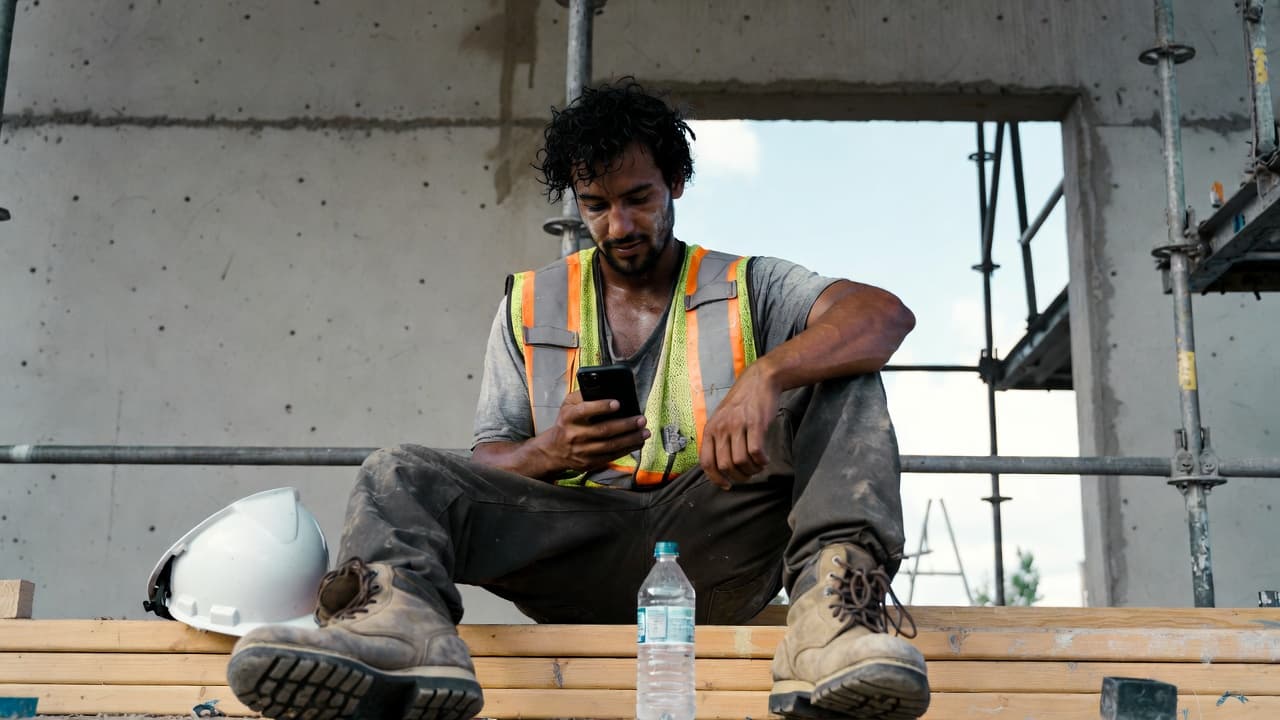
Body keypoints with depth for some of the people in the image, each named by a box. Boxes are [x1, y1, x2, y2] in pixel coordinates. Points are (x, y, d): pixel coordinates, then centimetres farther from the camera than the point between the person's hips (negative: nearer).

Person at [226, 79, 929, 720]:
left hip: (706, 538, -1)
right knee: (399, 473, -16)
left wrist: (765, 375, -27)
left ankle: (829, 598, -41)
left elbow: (884, 314, -8)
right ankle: (398, 616, -50)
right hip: (574, 536, 1)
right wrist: (552, 453, -14)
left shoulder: (747, 287, 11)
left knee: (842, 380, -16)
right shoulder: (529, 305, 17)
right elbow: (488, 465, 11)